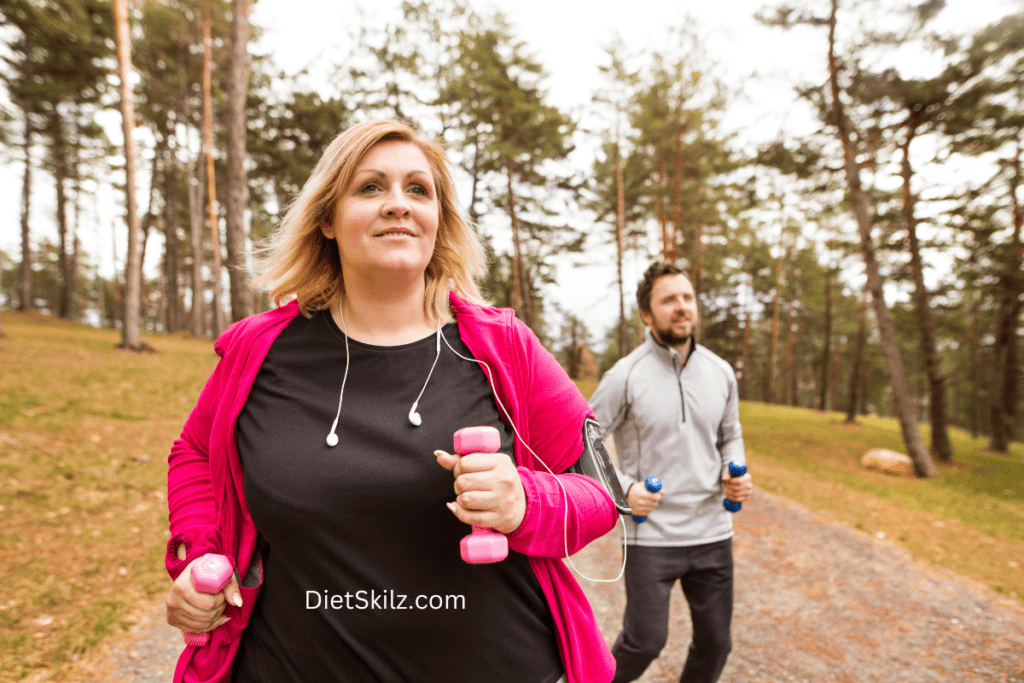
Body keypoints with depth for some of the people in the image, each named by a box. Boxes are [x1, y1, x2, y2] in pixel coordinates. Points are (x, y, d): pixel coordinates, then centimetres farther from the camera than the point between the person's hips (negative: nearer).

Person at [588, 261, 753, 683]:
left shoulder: (721, 373, 2)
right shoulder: (625, 376, -13)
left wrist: (735, 475, -3)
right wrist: (623, 489, -18)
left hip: (712, 532, 5)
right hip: (651, 535, -4)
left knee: (715, 642, 15)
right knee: (645, 642, 5)